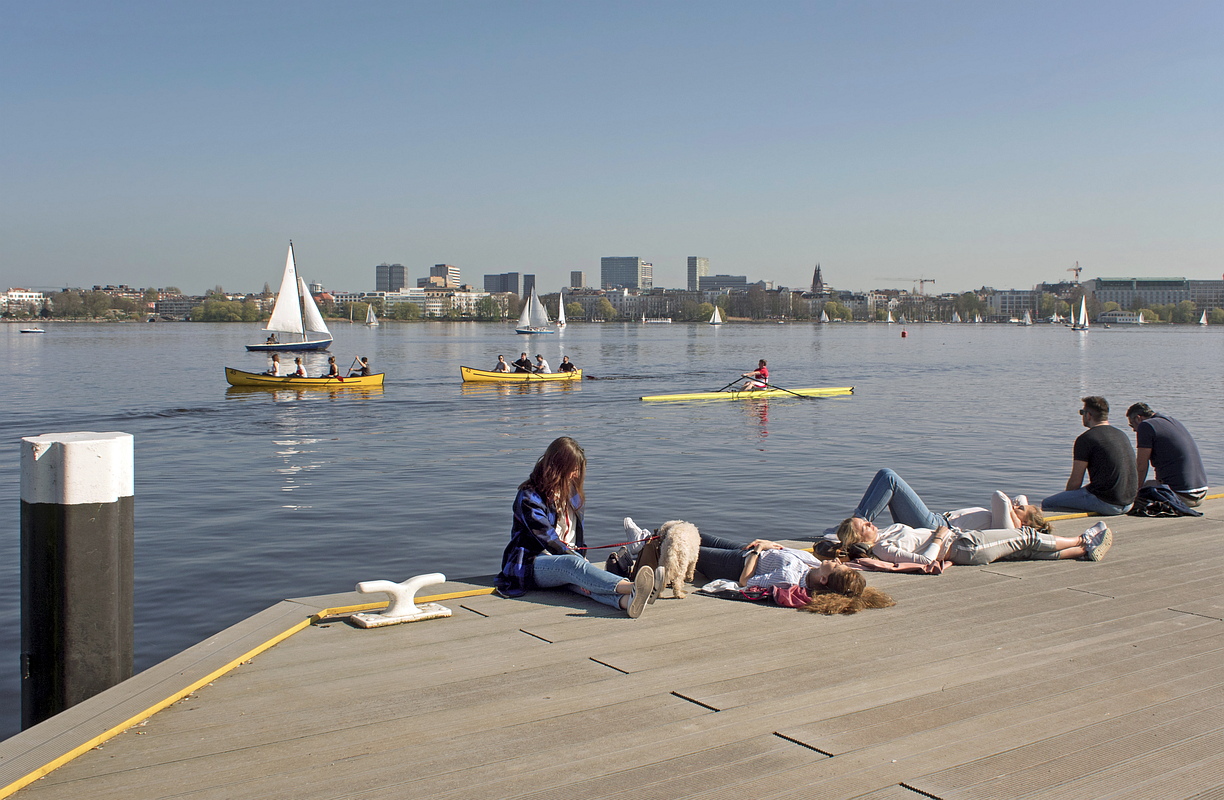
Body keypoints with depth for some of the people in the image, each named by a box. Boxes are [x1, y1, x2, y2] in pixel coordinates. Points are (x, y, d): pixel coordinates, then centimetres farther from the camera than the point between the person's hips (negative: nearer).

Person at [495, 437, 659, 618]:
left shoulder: (571, 493, 17)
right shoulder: (529, 496, -7)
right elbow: (546, 537, -15)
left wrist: (580, 556, 4)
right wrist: (577, 558, -17)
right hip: (531, 564, -5)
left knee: (581, 579, -33)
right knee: (573, 564, -38)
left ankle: (626, 601, -67)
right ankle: (630, 587, -64)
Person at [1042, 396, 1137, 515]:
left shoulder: (1085, 439, -9)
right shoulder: (1122, 435, 15)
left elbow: (1075, 481, -8)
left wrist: (1066, 499, 13)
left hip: (1105, 503, -8)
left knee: (1047, 503, 1)